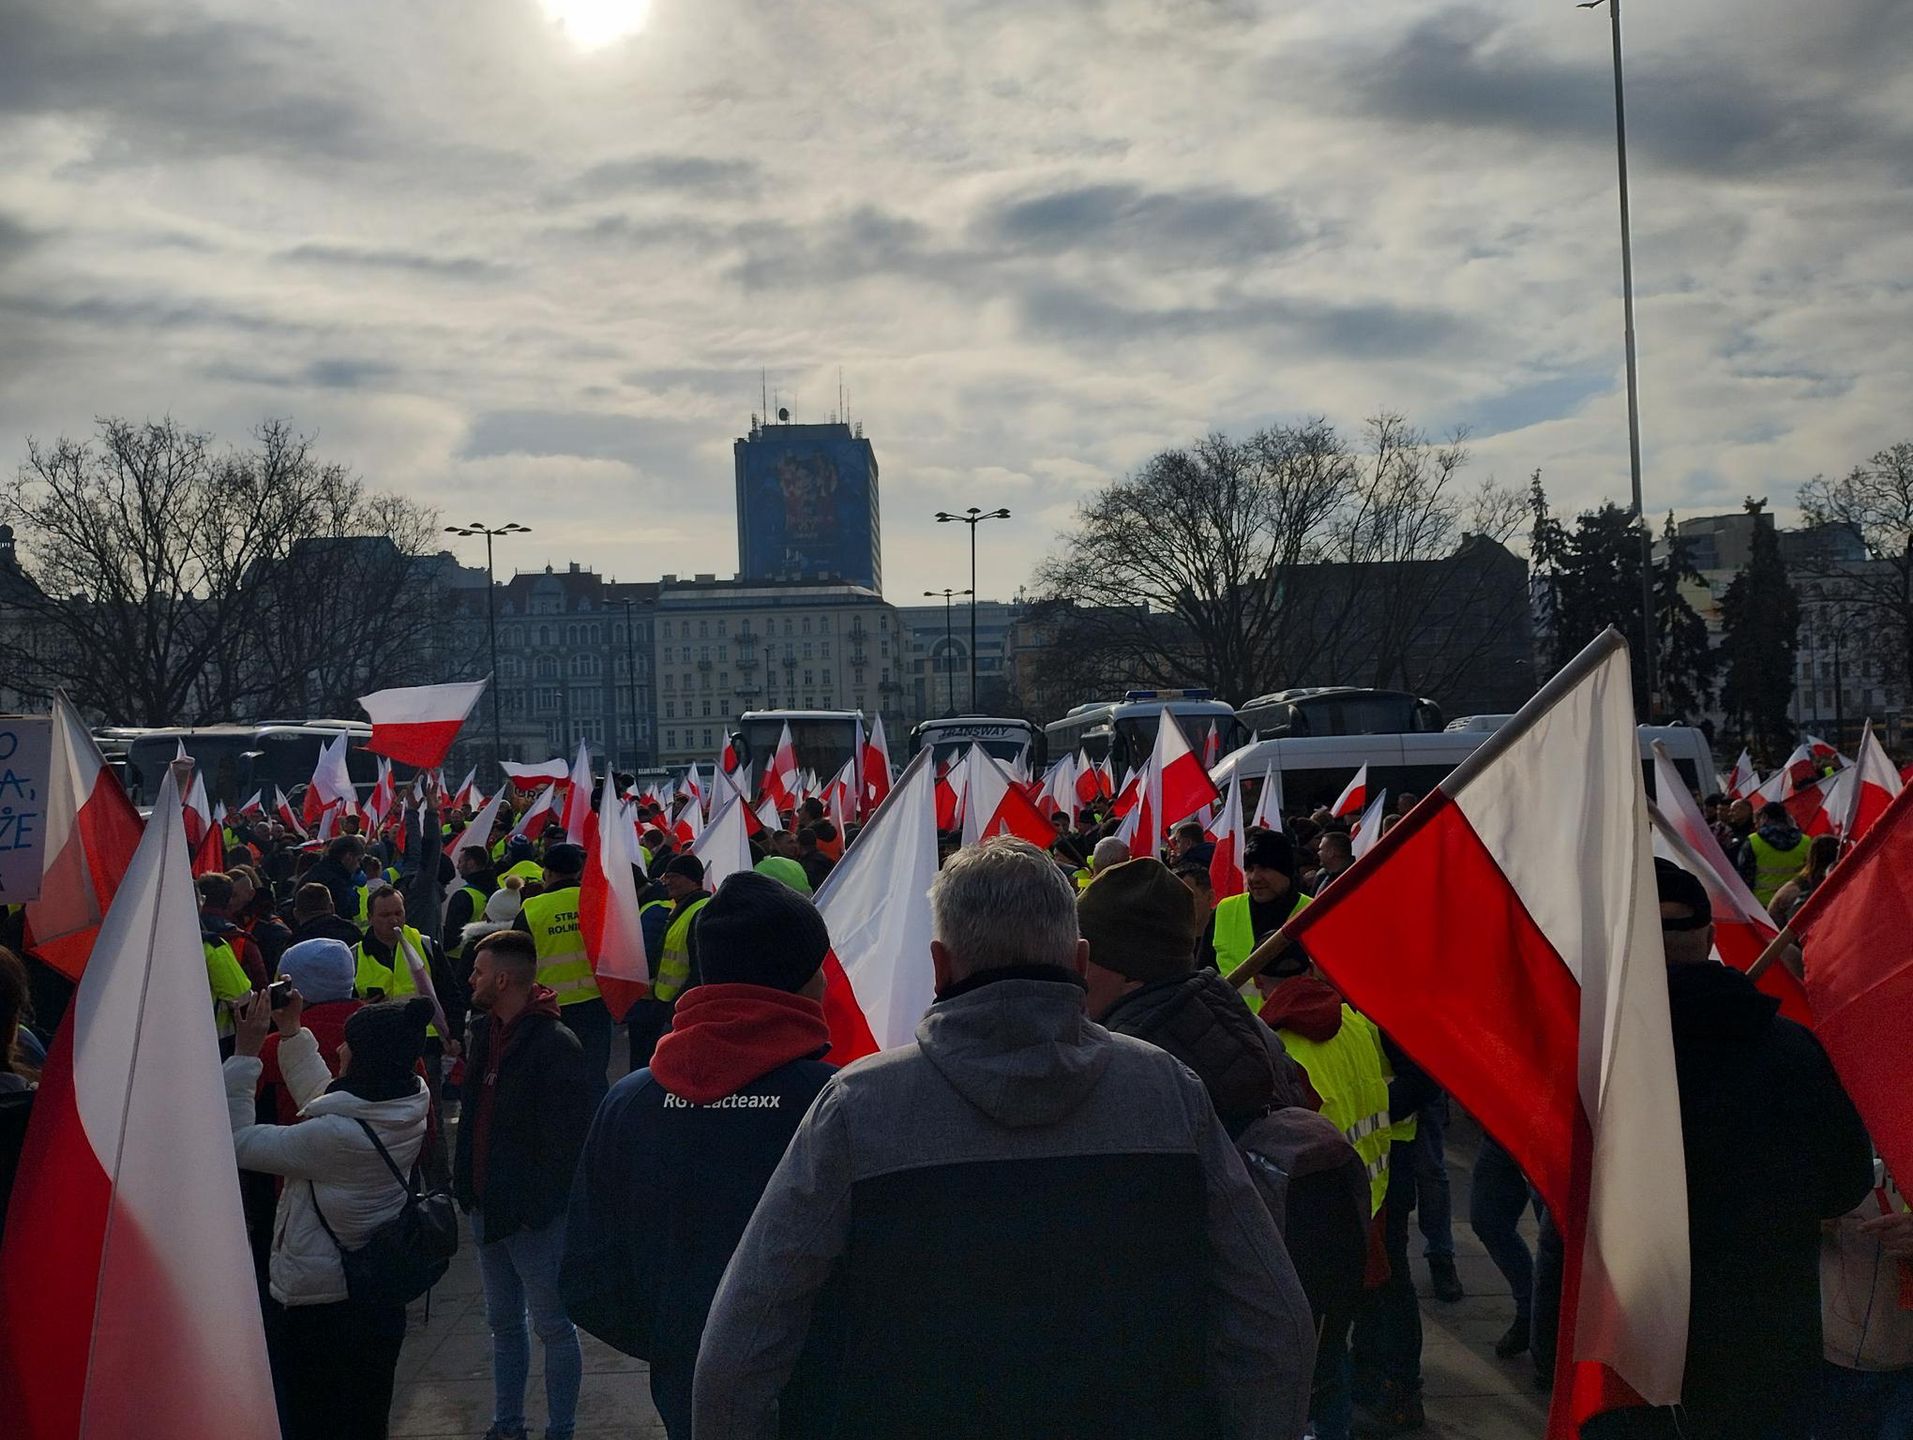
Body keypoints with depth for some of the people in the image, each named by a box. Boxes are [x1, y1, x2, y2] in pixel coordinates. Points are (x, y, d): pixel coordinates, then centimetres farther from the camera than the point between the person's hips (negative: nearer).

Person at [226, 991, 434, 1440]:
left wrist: (245, 1052, -17)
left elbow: (239, 1142, -20)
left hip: (315, 1311, -7)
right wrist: (291, 1032, 9)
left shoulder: (340, 1135, -29)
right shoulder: (410, 1107, -6)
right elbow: (323, 1098, 10)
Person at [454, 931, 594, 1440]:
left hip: (536, 1214, -8)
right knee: (503, 1322, 19)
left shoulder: (556, 1046, -21)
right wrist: (466, 1180, 15)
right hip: (488, 1204, 8)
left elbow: (566, 1140, -20)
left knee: (553, 1326, 5)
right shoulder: (485, 1030, 6)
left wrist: (540, 1203, -18)